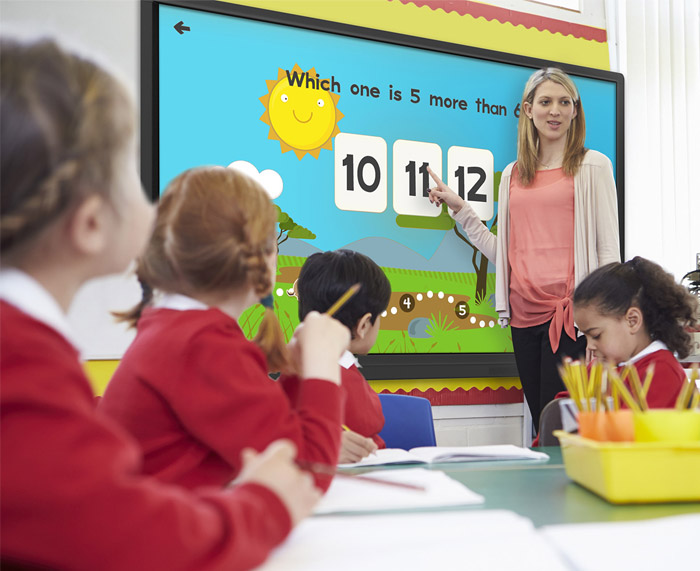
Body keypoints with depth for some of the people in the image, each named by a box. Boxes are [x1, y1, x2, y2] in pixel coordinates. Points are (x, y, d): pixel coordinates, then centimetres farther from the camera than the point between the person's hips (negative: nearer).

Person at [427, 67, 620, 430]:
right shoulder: (512, 174, 16)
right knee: (541, 429, 8)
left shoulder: (592, 166, 5)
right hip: (524, 314, 4)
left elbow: (609, 249, 1)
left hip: (570, 312, -4)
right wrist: (460, 209, 12)